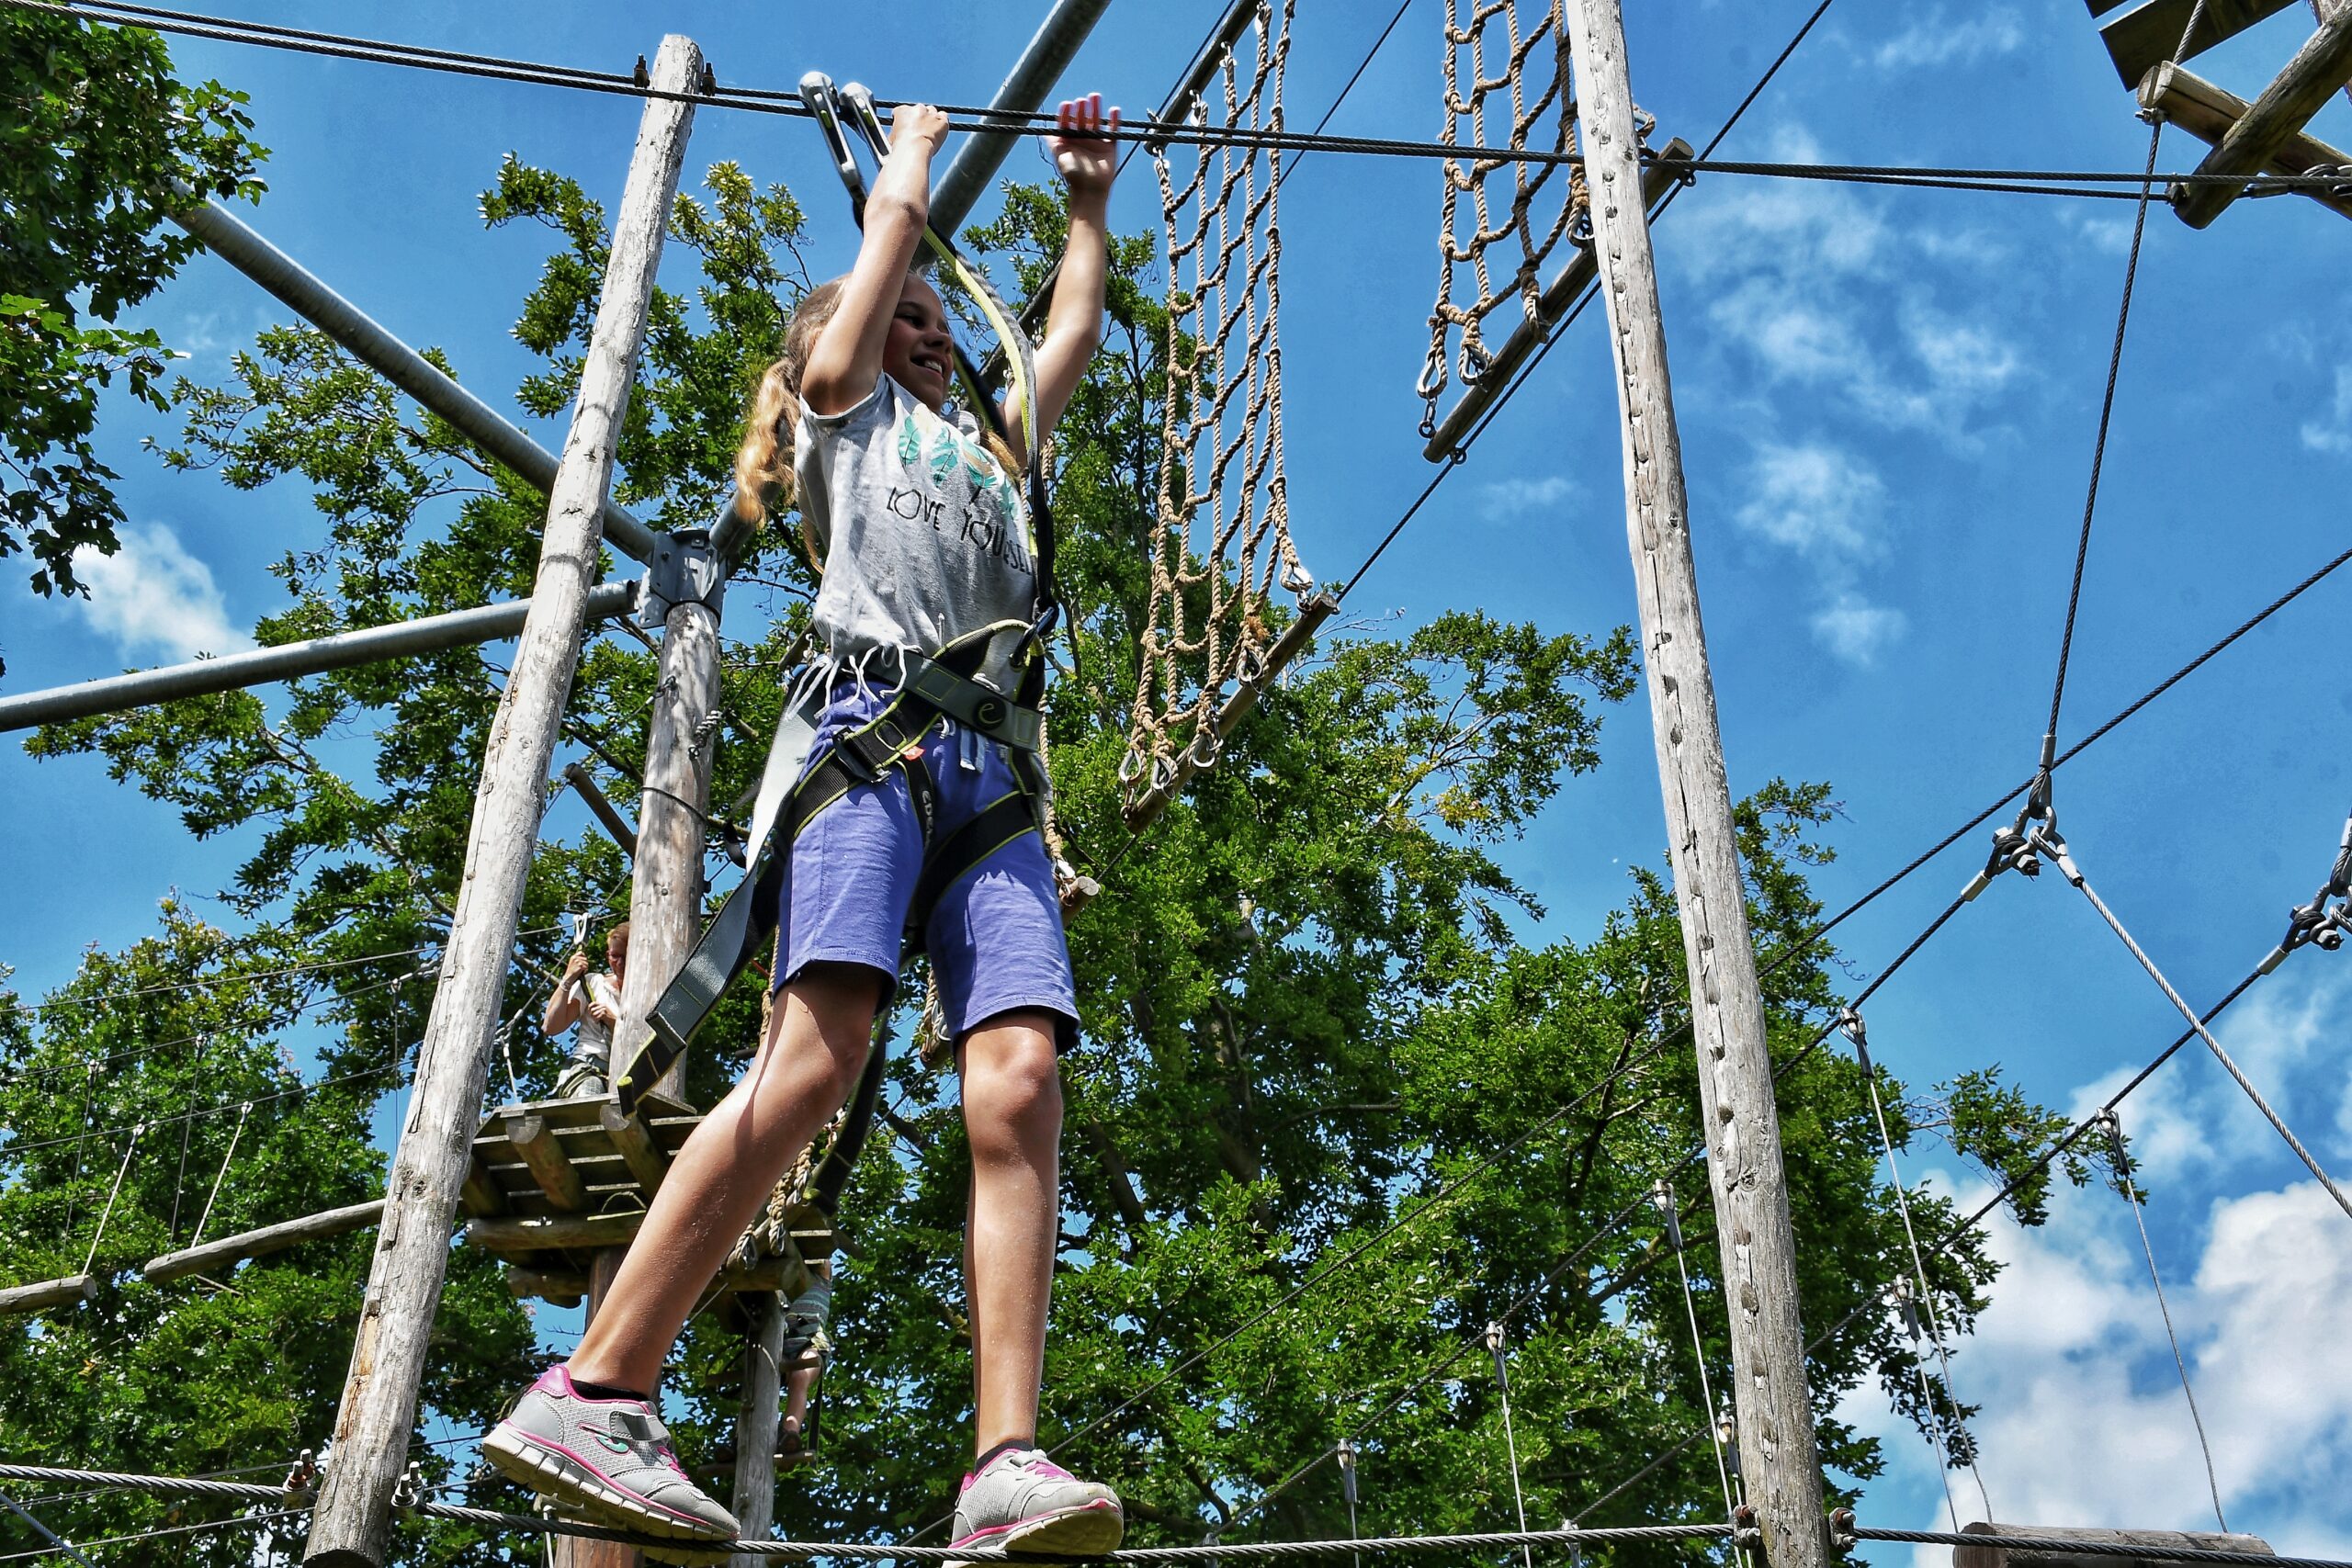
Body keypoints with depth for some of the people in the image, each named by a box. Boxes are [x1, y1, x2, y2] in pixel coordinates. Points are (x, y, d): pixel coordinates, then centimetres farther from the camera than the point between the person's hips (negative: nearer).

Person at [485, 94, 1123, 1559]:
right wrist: (911, 150, 39)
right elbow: (886, 250, 23)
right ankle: (593, 1389, -26)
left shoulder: (990, 443, 39)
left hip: (989, 766, 5)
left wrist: (1091, 200, 50)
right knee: (817, 1052, -26)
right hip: (870, 732, -5)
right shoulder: (848, 411, 26)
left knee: (1021, 1081, -18)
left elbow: (1076, 328, 43)